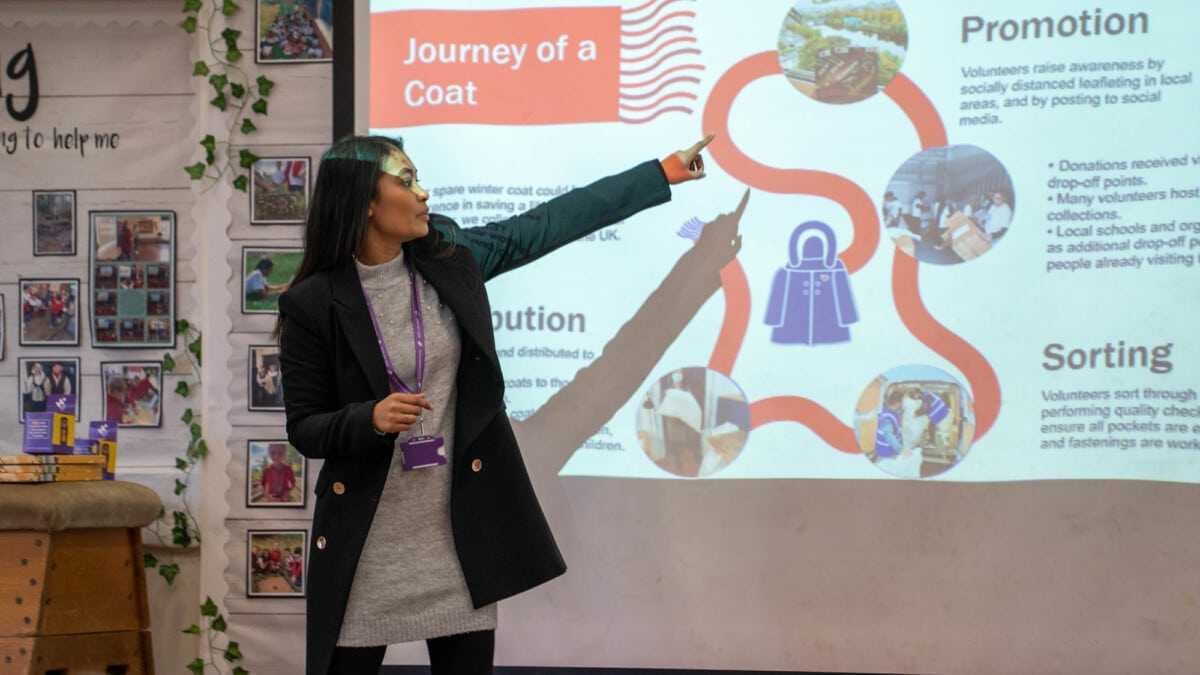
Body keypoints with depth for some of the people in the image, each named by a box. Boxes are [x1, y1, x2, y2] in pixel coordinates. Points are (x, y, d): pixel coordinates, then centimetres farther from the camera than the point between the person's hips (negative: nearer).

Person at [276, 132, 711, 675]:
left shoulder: (449, 258, 1)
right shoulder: (313, 304, -10)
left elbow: (551, 222, 8)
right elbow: (304, 428, -5)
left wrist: (665, 171, 12)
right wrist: (370, 419, -25)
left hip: (461, 533, 4)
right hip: (365, 543, -4)